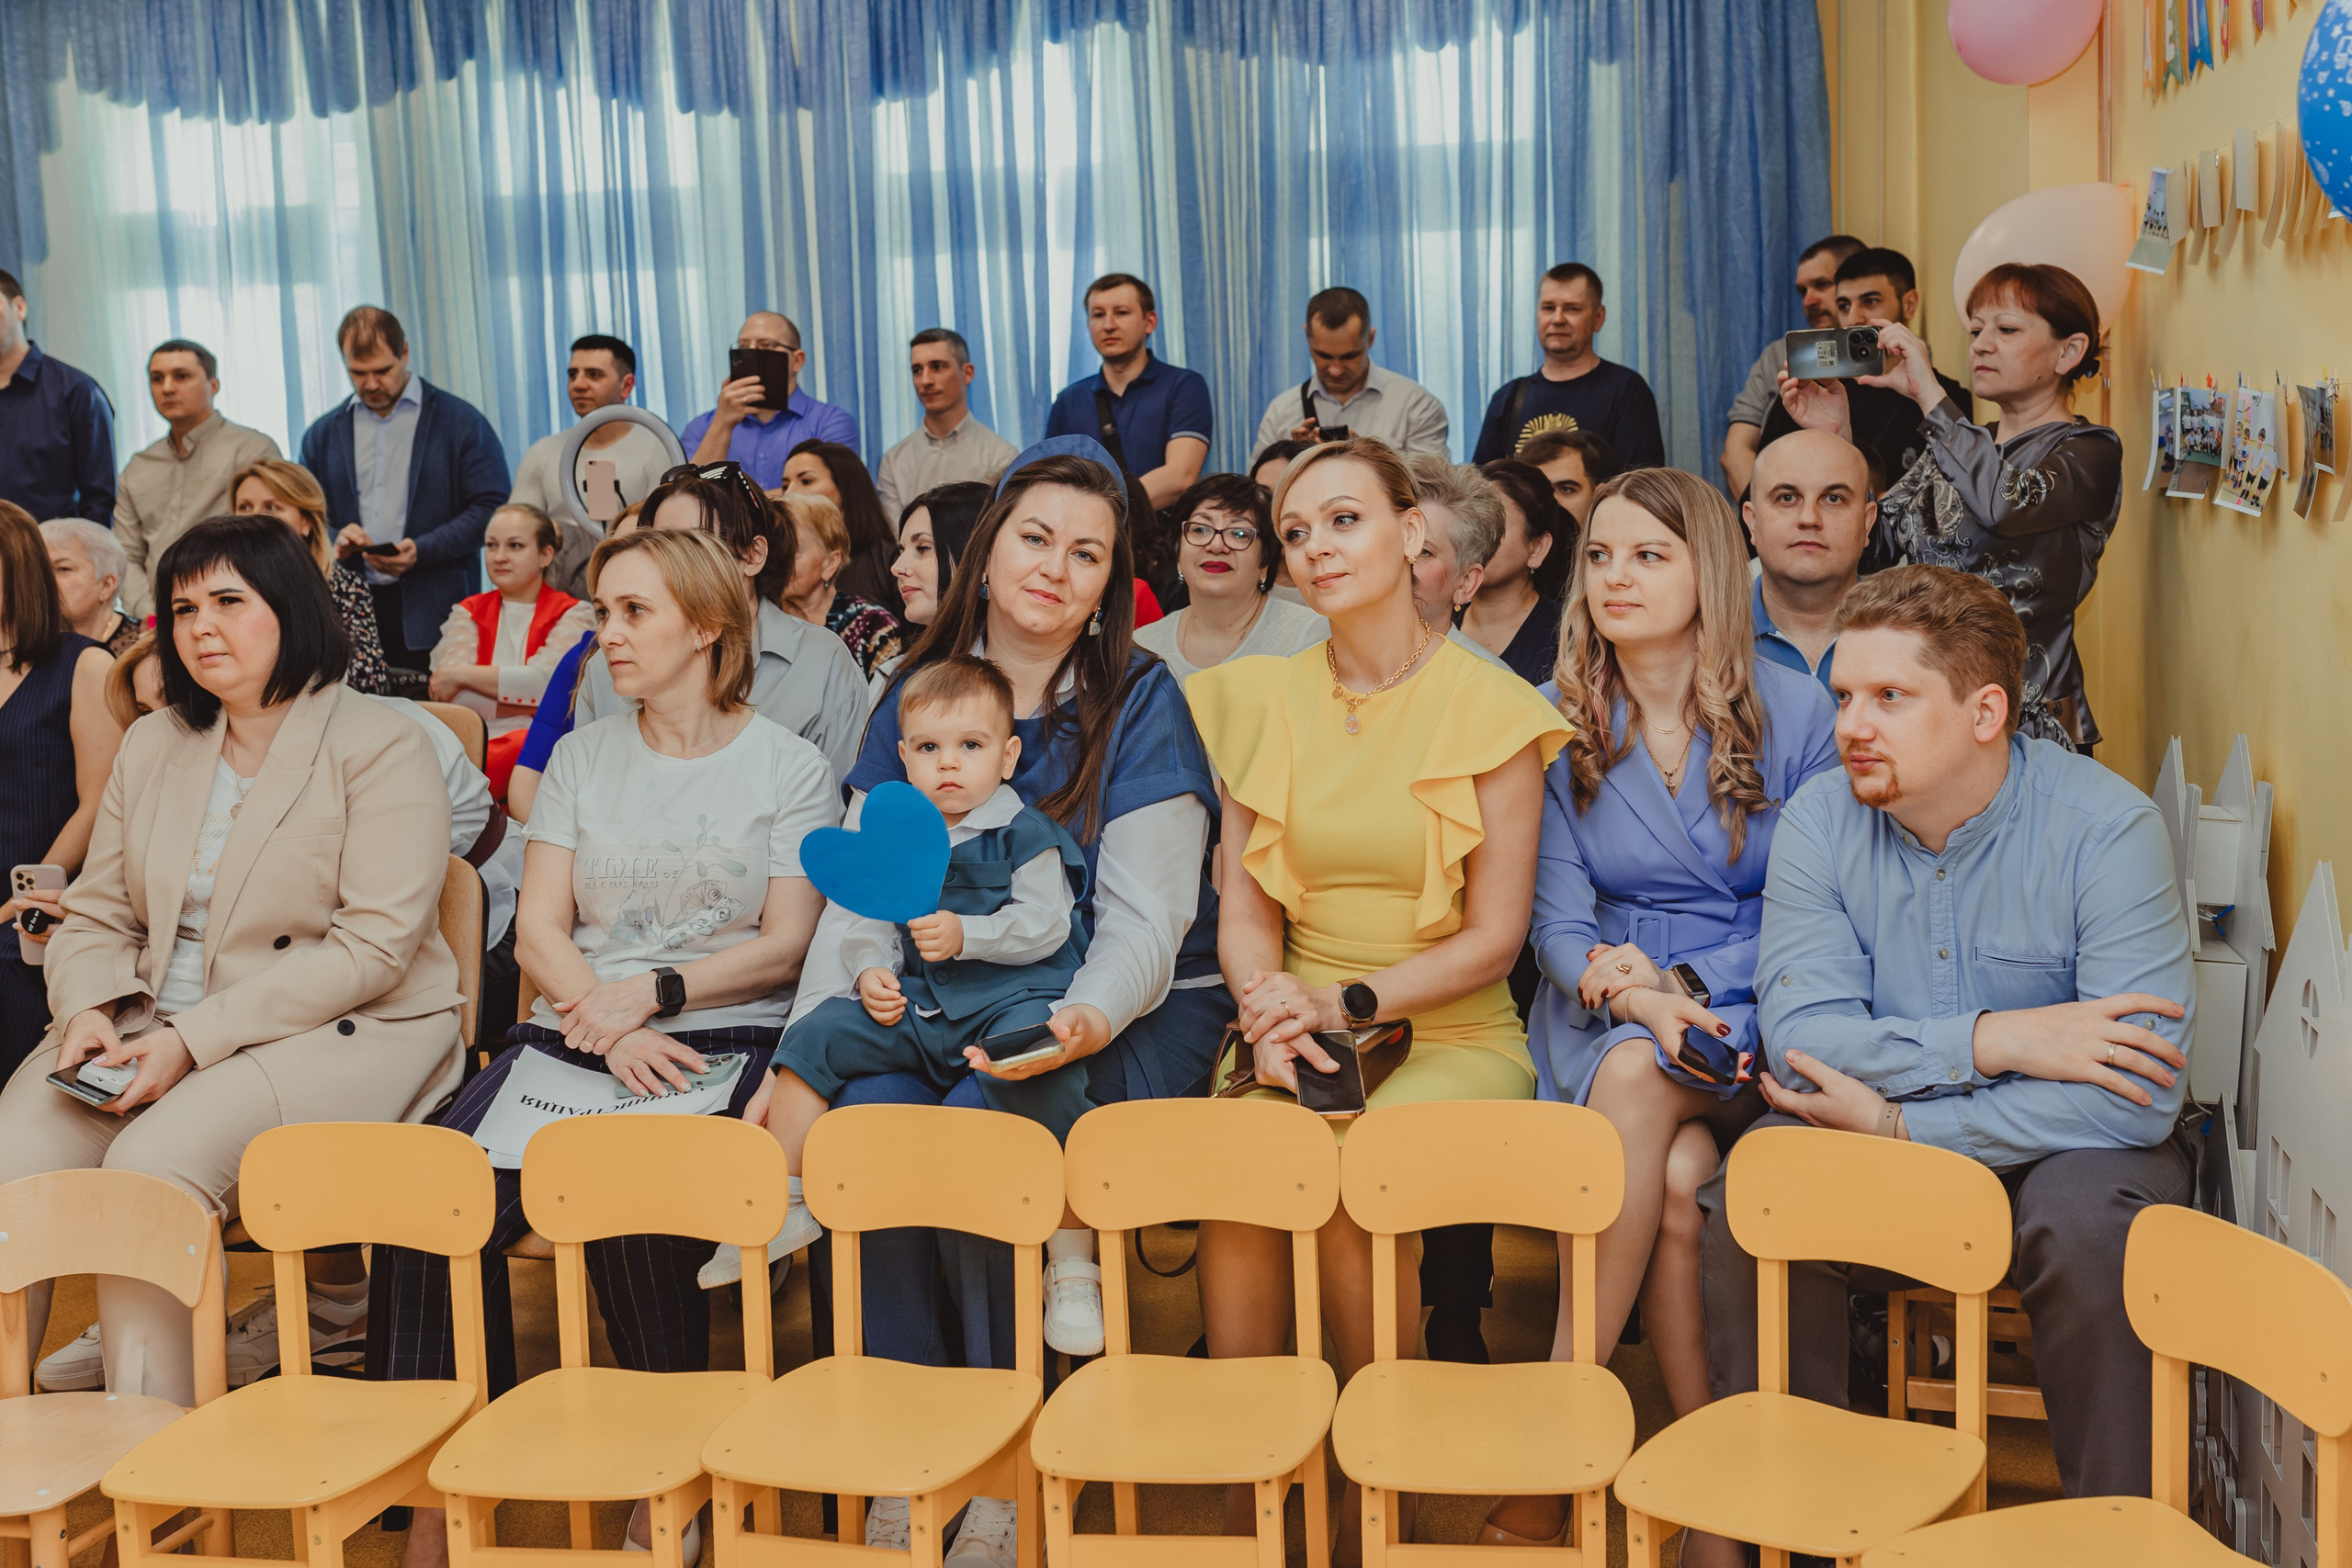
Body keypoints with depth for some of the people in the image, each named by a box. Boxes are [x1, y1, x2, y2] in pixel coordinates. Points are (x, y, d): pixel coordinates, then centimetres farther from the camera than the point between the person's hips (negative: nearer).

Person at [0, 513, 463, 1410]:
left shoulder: (380, 748, -6)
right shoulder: (152, 745, 16)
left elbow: (373, 947, -14)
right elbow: (95, 915, 18)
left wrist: (195, 1038, -19)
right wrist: (90, 1012, -7)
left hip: (340, 1032, -6)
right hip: (160, 1025, 6)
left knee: (153, 1162, -30)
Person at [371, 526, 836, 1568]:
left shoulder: (790, 768, 8)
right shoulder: (581, 755, 18)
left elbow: (784, 946, 2)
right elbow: (538, 930, 9)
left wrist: (650, 993, -12)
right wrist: (609, 1025, -10)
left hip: (721, 1037, -3)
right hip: (573, 1029, 4)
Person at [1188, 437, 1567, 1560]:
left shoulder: (1490, 707, -3)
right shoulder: (1257, 698, 9)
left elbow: (1492, 939, -5)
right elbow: (1244, 904, 7)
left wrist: (1344, 1002, -16)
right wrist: (1266, 1009, -14)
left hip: (1452, 1033, -3)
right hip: (1299, 1026, 3)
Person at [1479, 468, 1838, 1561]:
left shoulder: (1794, 711, 1)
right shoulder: (1560, 722, 6)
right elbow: (1558, 920, 4)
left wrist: (1680, 983, -15)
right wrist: (1619, 980, -18)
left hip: (1749, 1011, -1)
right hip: (1605, 1008, 2)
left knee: (1639, 1074, -35)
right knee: (1674, 1183, -31)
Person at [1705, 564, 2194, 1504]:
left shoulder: (2106, 829, -17)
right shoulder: (1820, 821, -7)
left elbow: (2137, 1100, -25)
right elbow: (1800, 1038, -17)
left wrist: (1896, 1124, -24)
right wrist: (1994, 1041, -29)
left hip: (2054, 1147, -2)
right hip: (1875, 1142, 2)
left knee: (2090, 1219, -34)